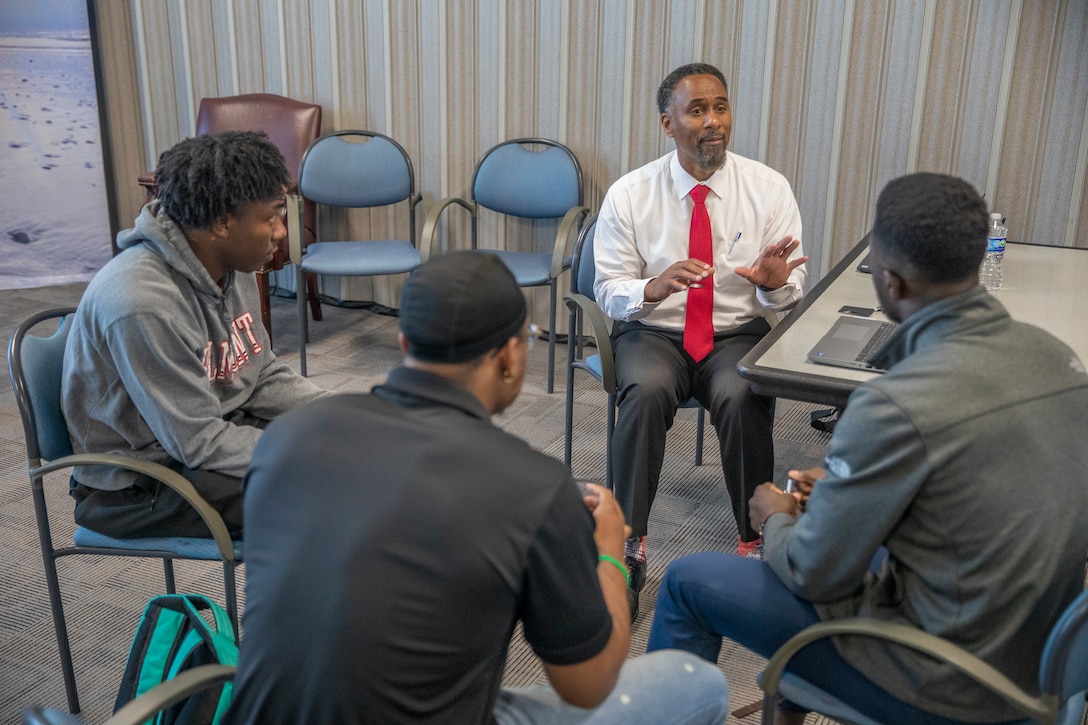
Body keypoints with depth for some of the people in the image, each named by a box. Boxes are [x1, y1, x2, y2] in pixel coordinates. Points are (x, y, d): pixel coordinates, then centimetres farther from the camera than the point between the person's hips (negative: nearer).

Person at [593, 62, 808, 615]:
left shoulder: (769, 189, -2)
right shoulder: (629, 194, -4)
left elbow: (790, 294, 1)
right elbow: (608, 290, -2)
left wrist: (774, 284, -25)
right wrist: (653, 288, -25)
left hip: (738, 334, 1)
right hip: (652, 332, 0)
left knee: (743, 398, -32)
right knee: (647, 391, -33)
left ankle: (754, 543, -12)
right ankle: (628, 548, -20)